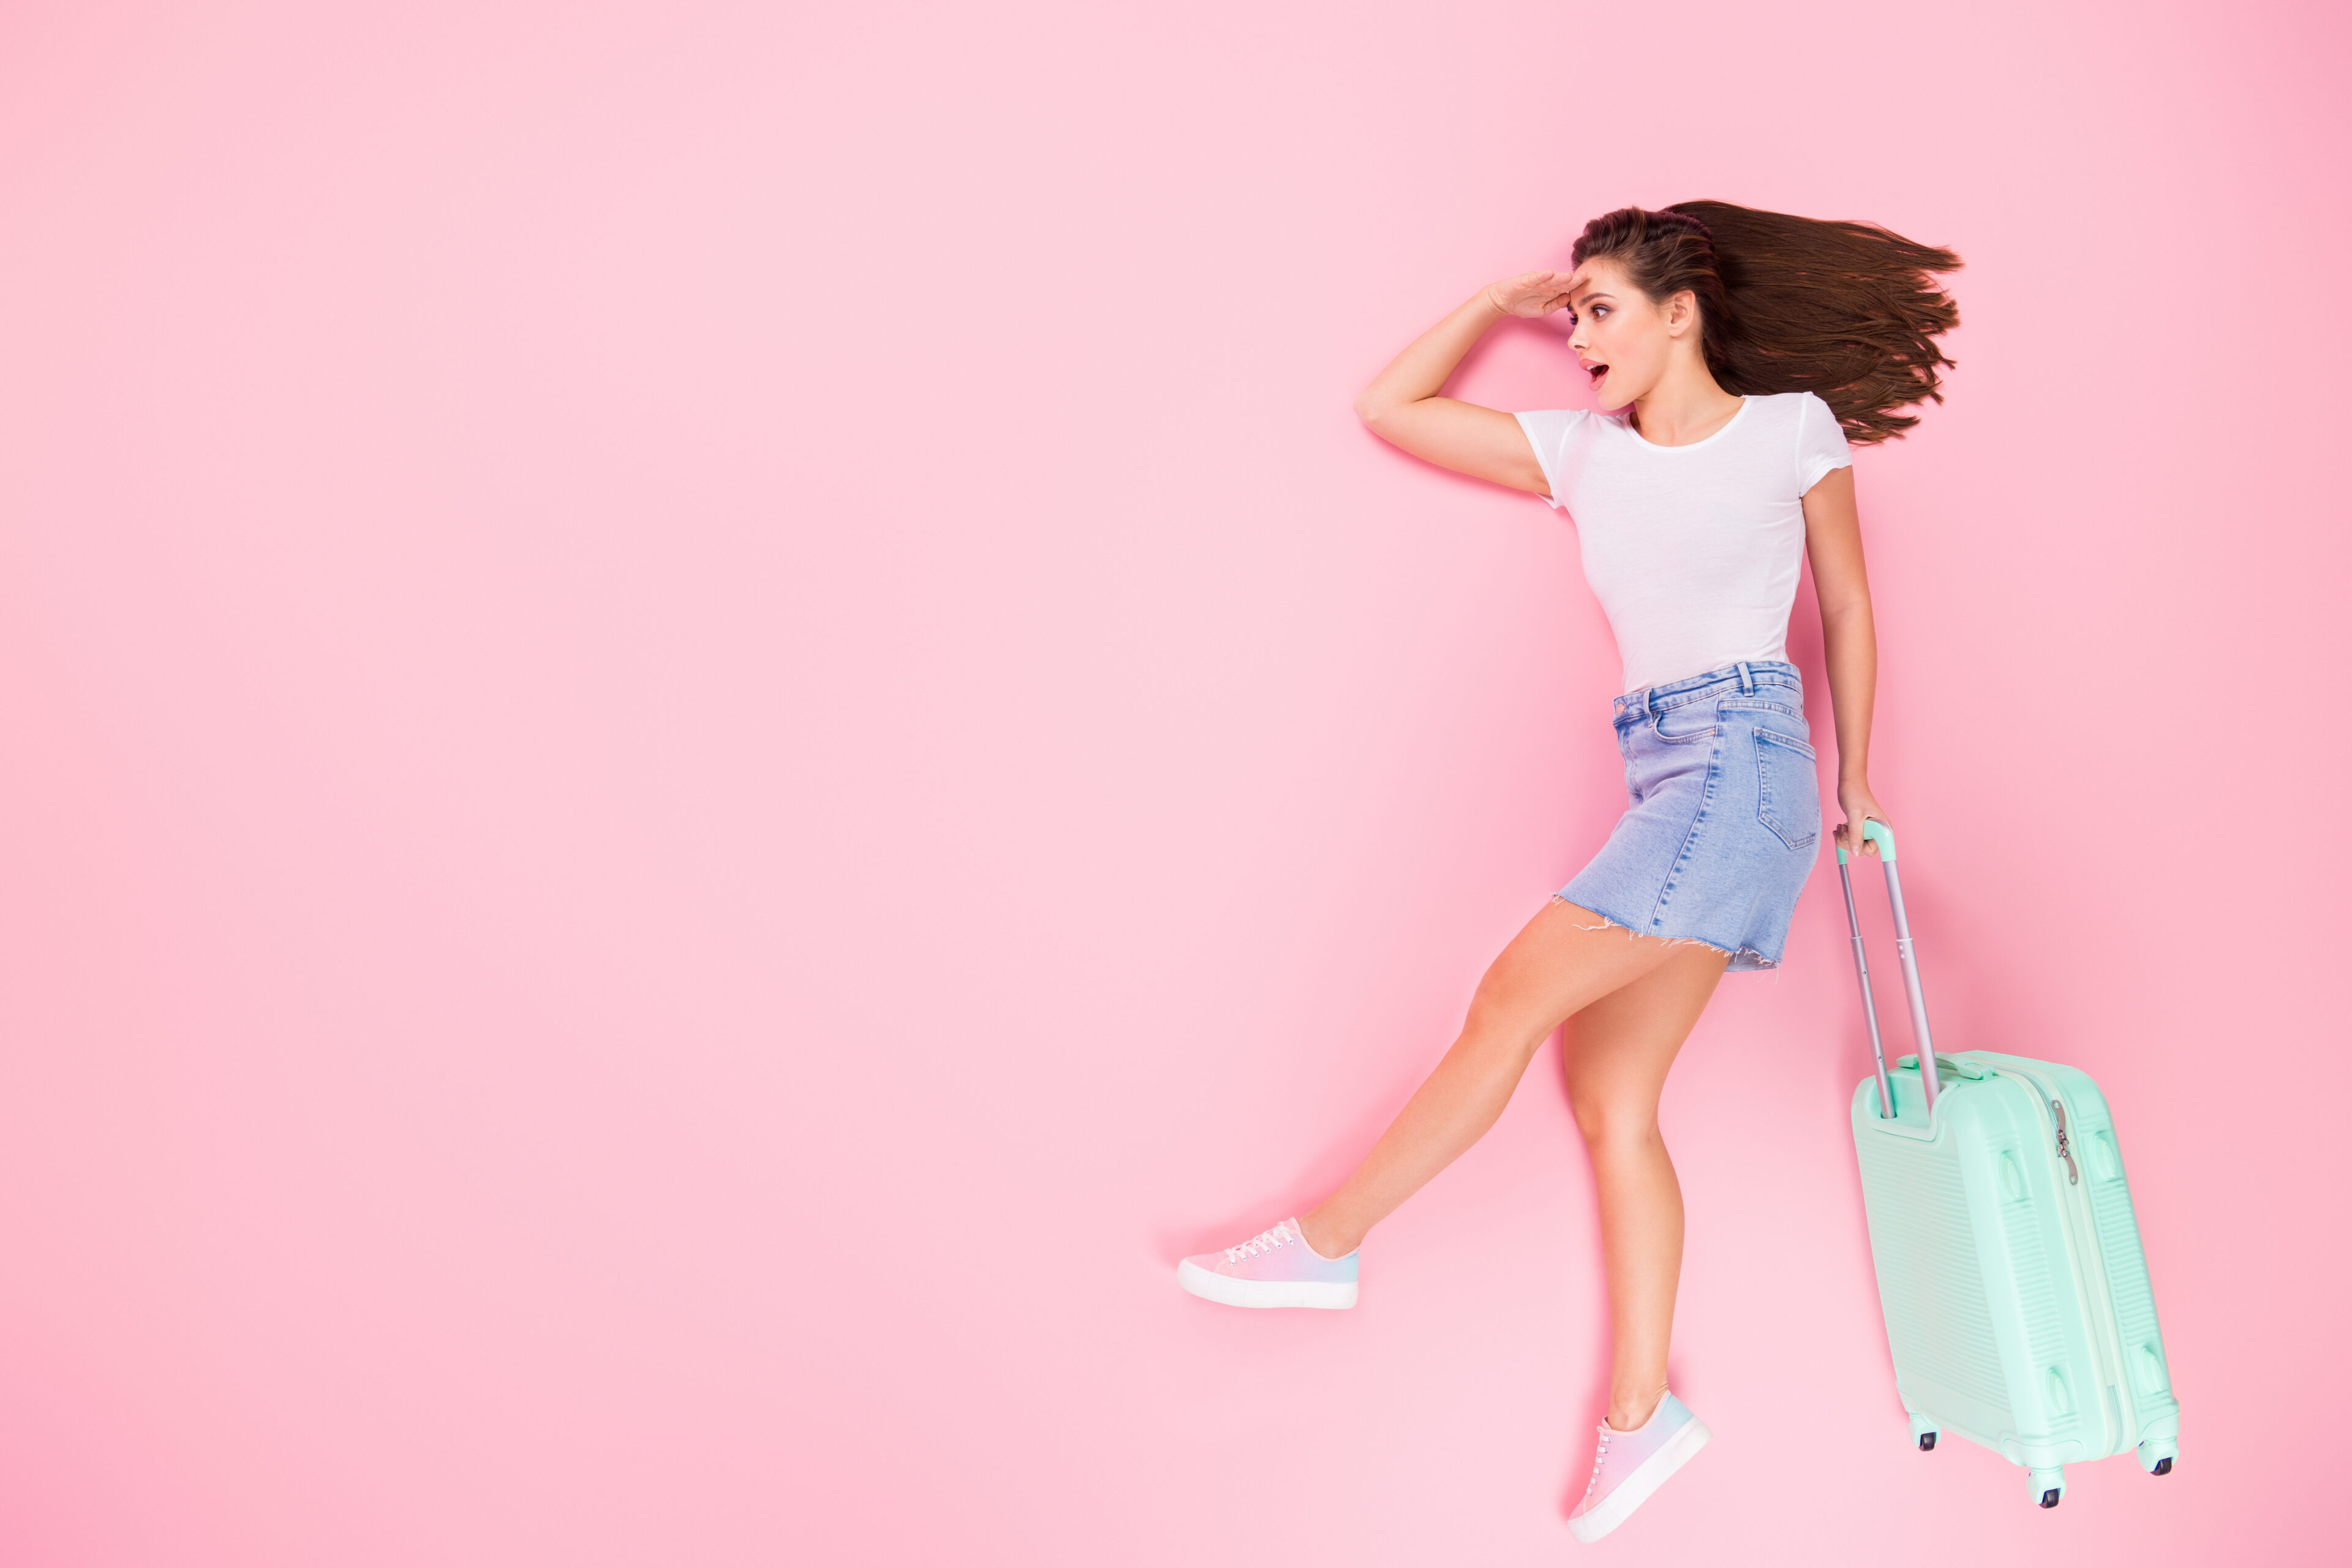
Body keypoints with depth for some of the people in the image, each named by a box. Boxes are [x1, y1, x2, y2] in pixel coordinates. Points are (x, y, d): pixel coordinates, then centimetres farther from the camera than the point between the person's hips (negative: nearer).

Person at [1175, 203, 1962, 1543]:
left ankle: (1326, 1243, -2)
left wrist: (1854, 779, 16)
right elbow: (1390, 407, 16)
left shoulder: (1794, 428, 5)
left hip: (1745, 763, -6)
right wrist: (1505, 299, 16)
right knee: (1609, 1105, 1)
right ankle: (1640, 1413, 11)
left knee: (1518, 994, -15)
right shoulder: (1585, 451, 15)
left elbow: (1848, 607, 13)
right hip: (1661, 778, 6)